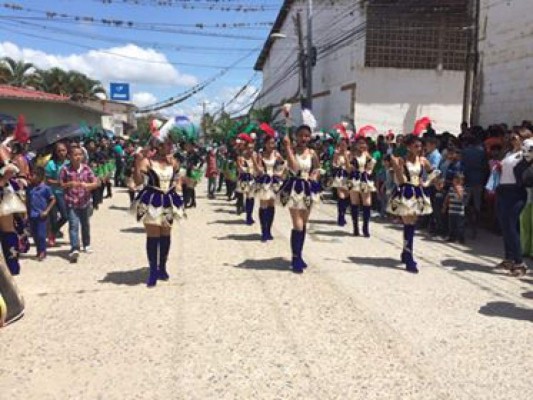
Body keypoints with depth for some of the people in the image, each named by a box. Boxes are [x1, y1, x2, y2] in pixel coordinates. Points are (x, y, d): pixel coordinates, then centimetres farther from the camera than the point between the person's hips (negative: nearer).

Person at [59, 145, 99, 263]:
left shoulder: (86, 168, -1)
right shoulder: (65, 169, -7)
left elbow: (96, 183, -3)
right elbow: (60, 184, 0)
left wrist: (87, 185, -23)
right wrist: (69, 184, -19)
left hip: (85, 201, 3)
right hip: (71, 202, -3)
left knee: (85, 224, 18)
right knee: (73, 225, -14)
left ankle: (86, 244, 38)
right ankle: (74, 249, -20)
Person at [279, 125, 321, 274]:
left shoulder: (312, 153, 4)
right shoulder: (291, 150, -8)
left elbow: (317, 170, 12)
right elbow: (294, 168, -25)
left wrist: (313, 179, -7)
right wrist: (288, 147, -25)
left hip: (308, 190, 5)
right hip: (294, 189, -5)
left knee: (304, 224, 13)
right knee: (298, 225, -10)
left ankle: (298, 255, 27)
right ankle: (295, 258, 0)